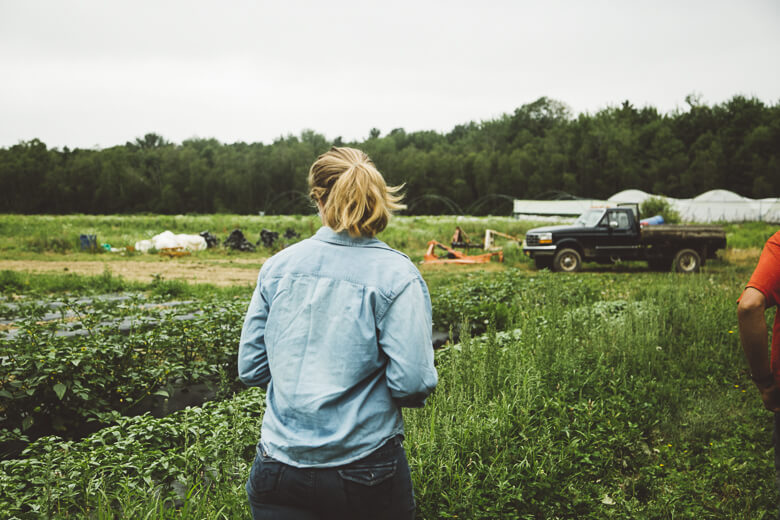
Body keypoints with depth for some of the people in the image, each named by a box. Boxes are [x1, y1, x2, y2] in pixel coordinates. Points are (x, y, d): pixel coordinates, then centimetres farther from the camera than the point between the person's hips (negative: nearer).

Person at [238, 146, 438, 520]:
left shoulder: (277, 266, 1)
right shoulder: (397, 275, -10)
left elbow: (250, 369, 5)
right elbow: (411, 382, -15)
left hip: (279, 464, 3)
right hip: (365, 466, -3)